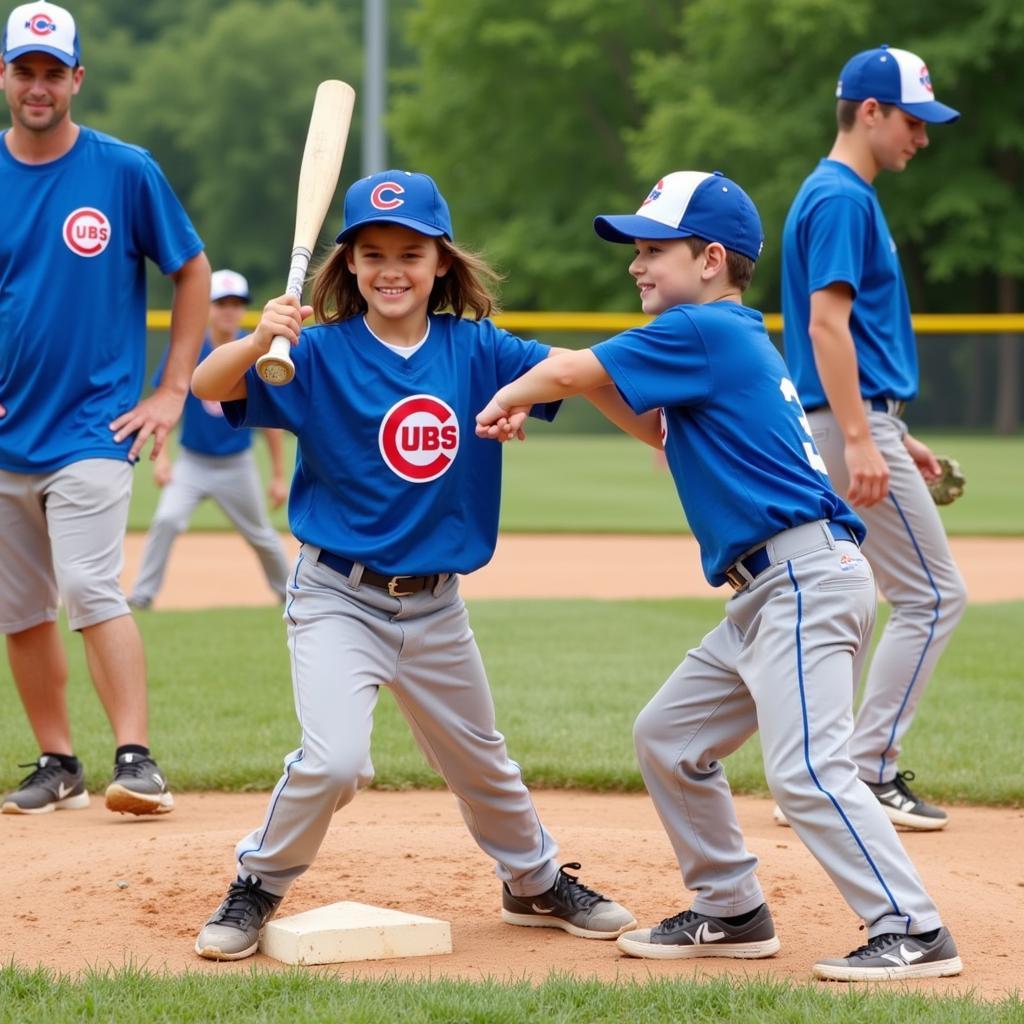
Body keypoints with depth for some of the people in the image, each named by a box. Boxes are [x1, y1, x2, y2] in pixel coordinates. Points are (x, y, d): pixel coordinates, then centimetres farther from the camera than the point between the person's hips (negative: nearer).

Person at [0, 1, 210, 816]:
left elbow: (193, 272, 4)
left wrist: (172, 392, -1)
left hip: (92, 425, -4)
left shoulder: (126, 170, -3)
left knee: (91, 590, -18)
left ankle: (137, 760, -17)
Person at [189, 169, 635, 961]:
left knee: (481, 761, 22)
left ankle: (537, 883, 46)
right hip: (339, 597, -4)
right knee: (334, 760, -23)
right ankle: (257, 889, 1)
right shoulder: (320, 353, -12)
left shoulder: (475, 351, -3)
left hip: (436, 604, 4)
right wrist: (259, 341, -44)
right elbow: (208, 386, -24)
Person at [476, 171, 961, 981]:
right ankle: (731, 912, 23)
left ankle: (912, 931, -15)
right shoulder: (734, 341, 19)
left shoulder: (704, 332, -10)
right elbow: (662, 429, 32)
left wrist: (510, 398, 12)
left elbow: (566, 373, -8)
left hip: (807, 576, -11)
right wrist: (594, 377, 17)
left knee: (807, 769, -18)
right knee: (669, 737, 16)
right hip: (769, 592, 11)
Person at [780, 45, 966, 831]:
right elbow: (827, 323, -21)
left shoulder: (843, 196, 19)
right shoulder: (842, 198, -12)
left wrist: (898, 438, 22)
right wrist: (860, 440, -27)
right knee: (934, 594, -6)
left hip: (858, 425, 10)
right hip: (852, 421, -10)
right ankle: (867, 772, -4)